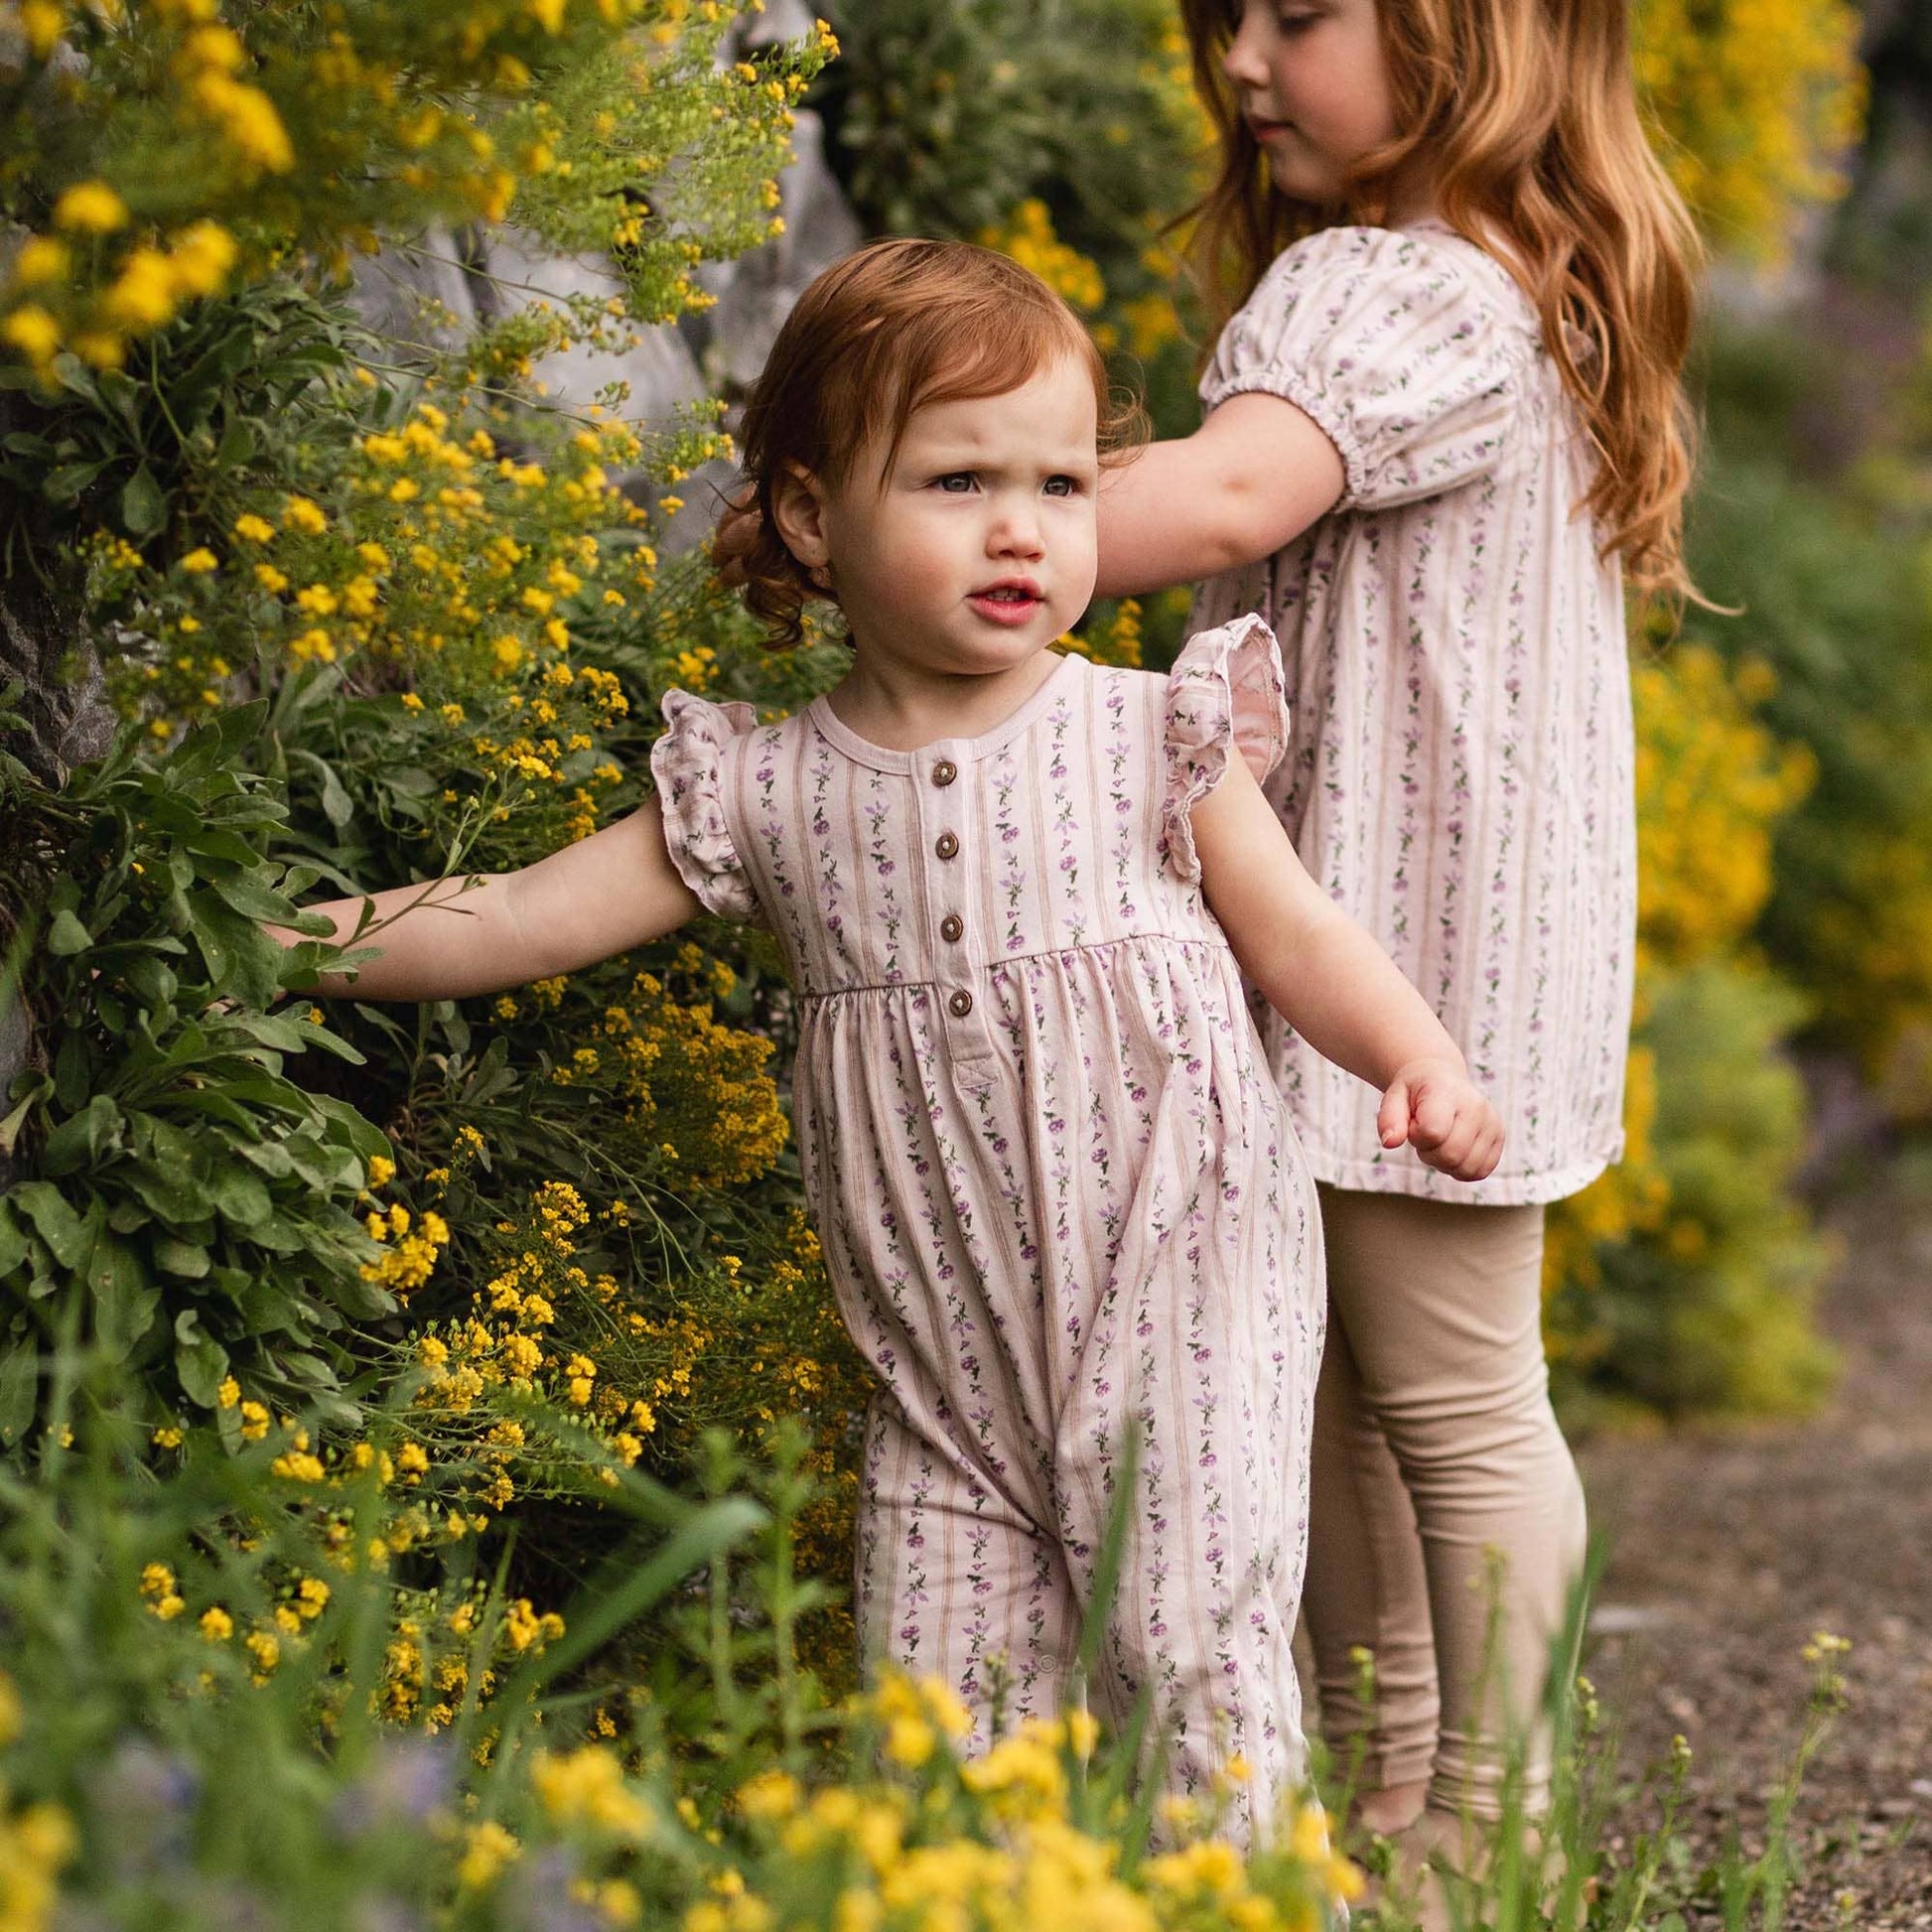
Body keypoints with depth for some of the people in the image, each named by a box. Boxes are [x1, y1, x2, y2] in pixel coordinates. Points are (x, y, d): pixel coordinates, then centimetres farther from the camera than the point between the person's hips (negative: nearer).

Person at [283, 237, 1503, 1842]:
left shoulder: (1152, 738, -1)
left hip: (1178, 1302, -2)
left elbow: (1300, 938, 4)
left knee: (1192, 1651, -7)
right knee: (935, 1701, 3)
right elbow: (517, 924, 4)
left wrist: (1423, 1060, -14)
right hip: (948, 1357, 2)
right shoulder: (768, 795, 2)